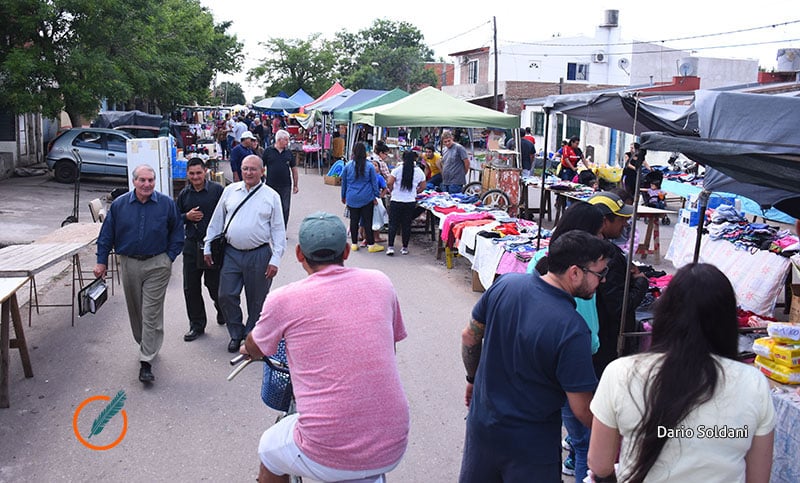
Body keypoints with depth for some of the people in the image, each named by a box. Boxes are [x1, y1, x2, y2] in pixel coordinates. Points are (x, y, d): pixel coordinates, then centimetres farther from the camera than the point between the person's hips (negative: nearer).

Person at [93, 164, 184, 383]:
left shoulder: (167, 204, -3)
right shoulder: (119, 205, 1)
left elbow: (177, 233, 6)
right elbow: (106, 235, 7)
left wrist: (169, 257, -2)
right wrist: (101, 261, 3)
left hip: (157, 265, -3)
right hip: (129, 264, 3)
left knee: (151, 313, -5)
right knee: (135, 311, 15)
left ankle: (146, 362, -3)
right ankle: (145, 346, 37)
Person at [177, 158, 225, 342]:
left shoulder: (217, 190, -6)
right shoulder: (184, 194, 8)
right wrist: (187, 217, -5)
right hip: (191, 245, 4)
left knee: (214, 284, 5)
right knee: (191, 288, 7)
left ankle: (222, 310, 37)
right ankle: (197, 325, 21)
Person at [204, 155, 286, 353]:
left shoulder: (271, 196, -1)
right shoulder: (230, 190, 7)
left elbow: (278, 230, -1)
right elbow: (216, 221, 14)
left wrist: (275, 259, -7)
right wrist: (208, 247, 12)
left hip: (259, 255, -2)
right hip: (231, 253, 3)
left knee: (257, 301, 8)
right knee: (226, 296, 3)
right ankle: (236, 334, 24)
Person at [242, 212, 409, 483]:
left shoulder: (283, 300, -7)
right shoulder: (380, 283, 0)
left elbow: (253, 350, 14)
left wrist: (248, 349, 37)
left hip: (327, 459, -3)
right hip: (393, 450, 3)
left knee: (269, 452, 28)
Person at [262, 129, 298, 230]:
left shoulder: (289, 153, 6)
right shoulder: (268, 151, -1)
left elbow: (294, 169, 10)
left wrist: (295, 185, 8)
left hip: (286, 186, 2)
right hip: (271, 186, -2)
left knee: (285, 210, 4)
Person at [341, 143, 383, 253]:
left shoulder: (348, 166, -1)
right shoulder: (370, 166, -5)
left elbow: (344, 182, 9)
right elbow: (374, 182, -1)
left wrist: (343, 196, 20)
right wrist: (375, 196, 8)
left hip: (352, 199, 2)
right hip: (366, 198, -1)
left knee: (354, 221, 9)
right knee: (367, 221, 3)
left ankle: (354, 244, 14)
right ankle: (371, 244, 7)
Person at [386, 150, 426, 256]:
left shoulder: (397, 170, -8)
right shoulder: (419, 172, 1)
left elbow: (389, 183, -13)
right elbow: (422, 187, 8)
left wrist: (393, 190, 7)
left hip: (396, 201, -2)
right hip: (411, 202, 2)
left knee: (393, 224, 6)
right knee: (407, 225, 10)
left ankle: (390, 247, 0)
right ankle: (405, 247, 15)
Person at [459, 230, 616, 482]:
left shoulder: (505, 284, -14)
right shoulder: (572, 330, -29)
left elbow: (470, 336, -1)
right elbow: (582, 410, -22)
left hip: (481, 422, 5)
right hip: (531, 444, -5)